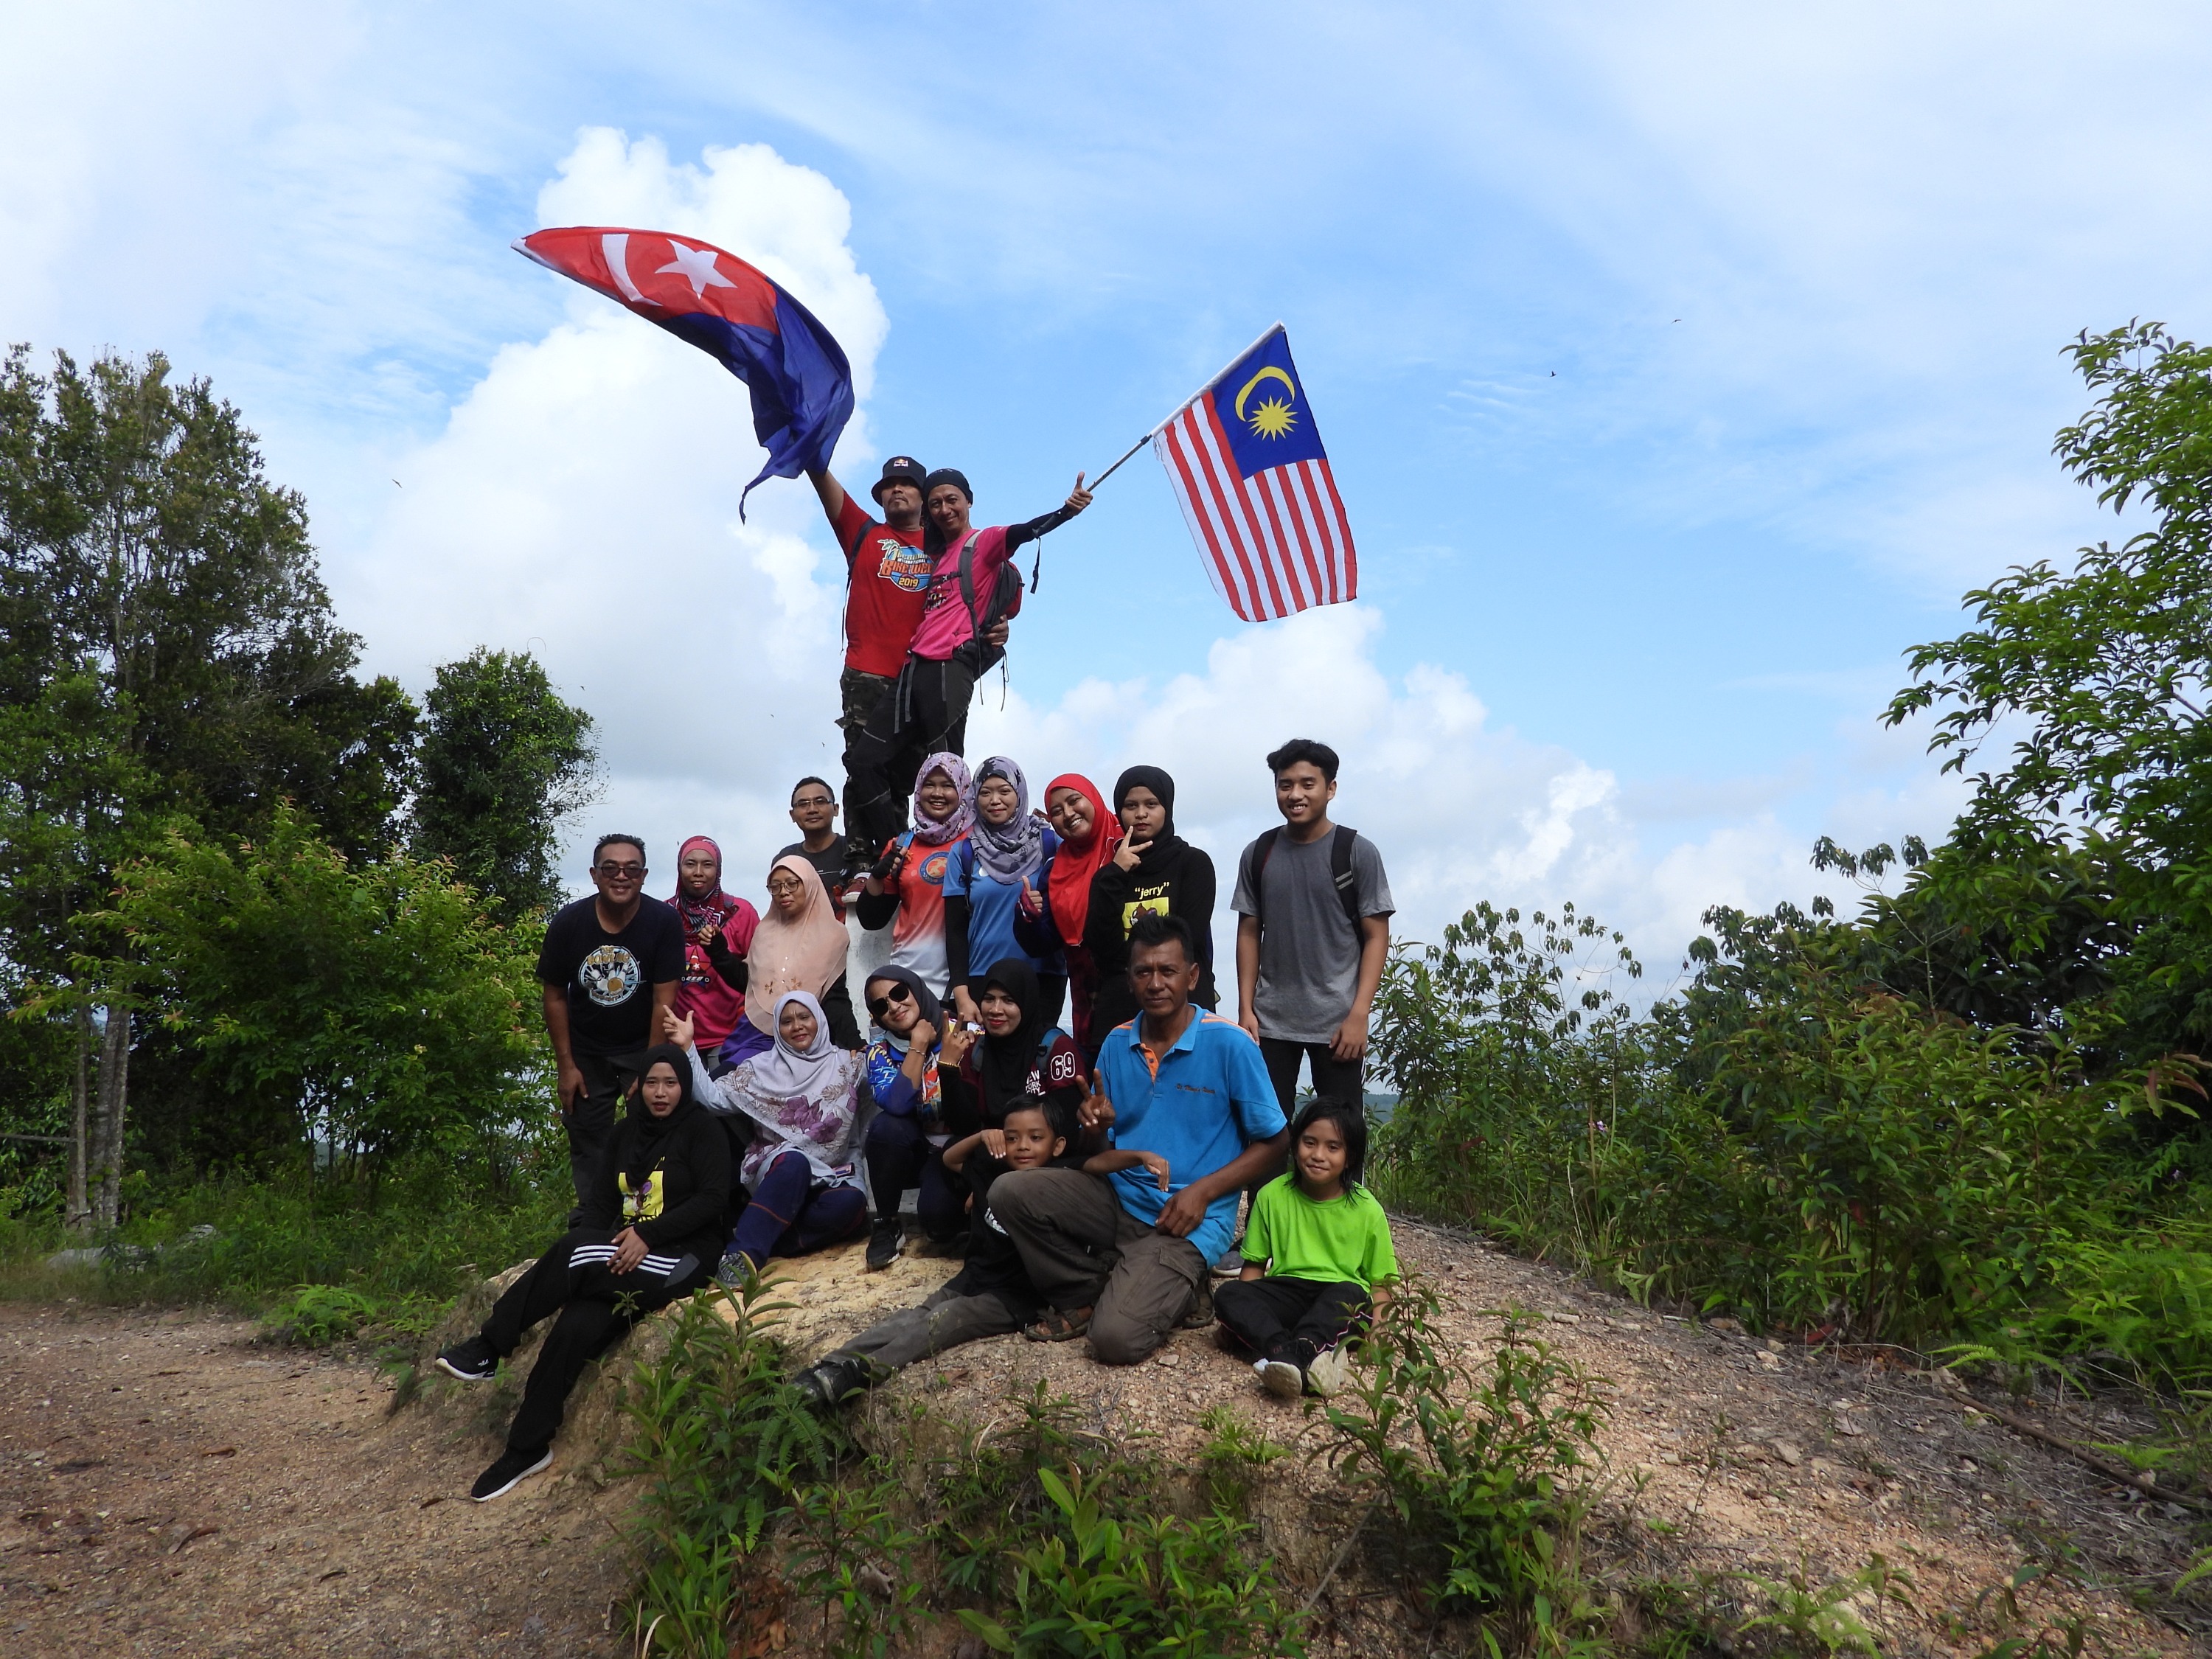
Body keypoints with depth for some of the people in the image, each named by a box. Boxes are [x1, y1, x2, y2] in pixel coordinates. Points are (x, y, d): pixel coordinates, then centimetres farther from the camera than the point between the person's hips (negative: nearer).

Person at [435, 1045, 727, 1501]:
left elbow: (713, 1199, -10)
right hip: (624, 1255, 5)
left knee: (571, 1253, -29)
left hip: (679, 1258, -5)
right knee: (578, 1326, -24)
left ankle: (488, 1349, -17)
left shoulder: (702, 1129, 0)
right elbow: (599, 1201, 14)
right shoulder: (628, 1133, 17)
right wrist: (612, 1241, -7)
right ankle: (527, 1448, -15)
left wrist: (648, 1234, -18)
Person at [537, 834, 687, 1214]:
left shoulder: (664, 921, -16)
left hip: (644, 1050, -2)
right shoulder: (568, 922, -10)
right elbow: (555, 996, -1)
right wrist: (565, 1066, -2)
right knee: (588, 1147, 7)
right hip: (586, 1055, 2)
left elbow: (664, 1001, -14)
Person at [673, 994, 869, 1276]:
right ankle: (745, 1252, -45)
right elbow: (714, 1099, -3)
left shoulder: (847, 1064, 10)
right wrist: (687, 1048, -10)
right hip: (774, 1172, -1)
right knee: (793, 1161, -37)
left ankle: (762, 1239, -28)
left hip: (829, 1177, 1)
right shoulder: (762, 1068, 10)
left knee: (849, 1202, -33)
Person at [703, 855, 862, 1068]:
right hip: (755, 1034, 4)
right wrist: (717, 949, 5)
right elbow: (747, 980, 16)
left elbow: (835, 998, -1)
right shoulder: (766, 930, 14)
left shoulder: (831, 936, 2)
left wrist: (850, 1045, -13)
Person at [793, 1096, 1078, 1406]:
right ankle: (830, 1368, -33)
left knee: (937, 1323, -27)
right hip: (972, 1278, 7)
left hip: (1014, 1298, -7)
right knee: (911, 1319, -16)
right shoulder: (994, 1171, 10)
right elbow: (950, 1159, 24)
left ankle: (854, 1374, -45)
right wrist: (981, 1137, 5)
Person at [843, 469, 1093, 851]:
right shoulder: (935, 556, 27)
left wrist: (1067, 510, -32)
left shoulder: (984, 542, 6)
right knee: (865, 763, 2)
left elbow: (1024, 532, -13)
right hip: (914, 668, 8)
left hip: (950, 667, -8)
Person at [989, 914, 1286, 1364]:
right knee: (1010, 1192, -17)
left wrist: (1203, 1191, -17)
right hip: (1118, 1196, 5)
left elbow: (1274, 1143, -6)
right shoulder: (1117, 1044, 4)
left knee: (1116, 1338, -24)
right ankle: (1086, 1294, 3)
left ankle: (1178, 1289, 8)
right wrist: (1096, 1125, -13)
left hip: (1187, 1219, -5)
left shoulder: (1229, 1045, -11)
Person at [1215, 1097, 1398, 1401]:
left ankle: (1296, 1352, -55)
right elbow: (1254, 1265, 8)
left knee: (1351, 1294, -35)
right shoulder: (1273, 1195, 3)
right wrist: (1244, 1312, -10)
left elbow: (1380, 1283, 2)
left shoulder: (1367, 1209, -1)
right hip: (1286, 1293, 2)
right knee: (1228, 1295, -25)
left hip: (1340, 1304, -2)